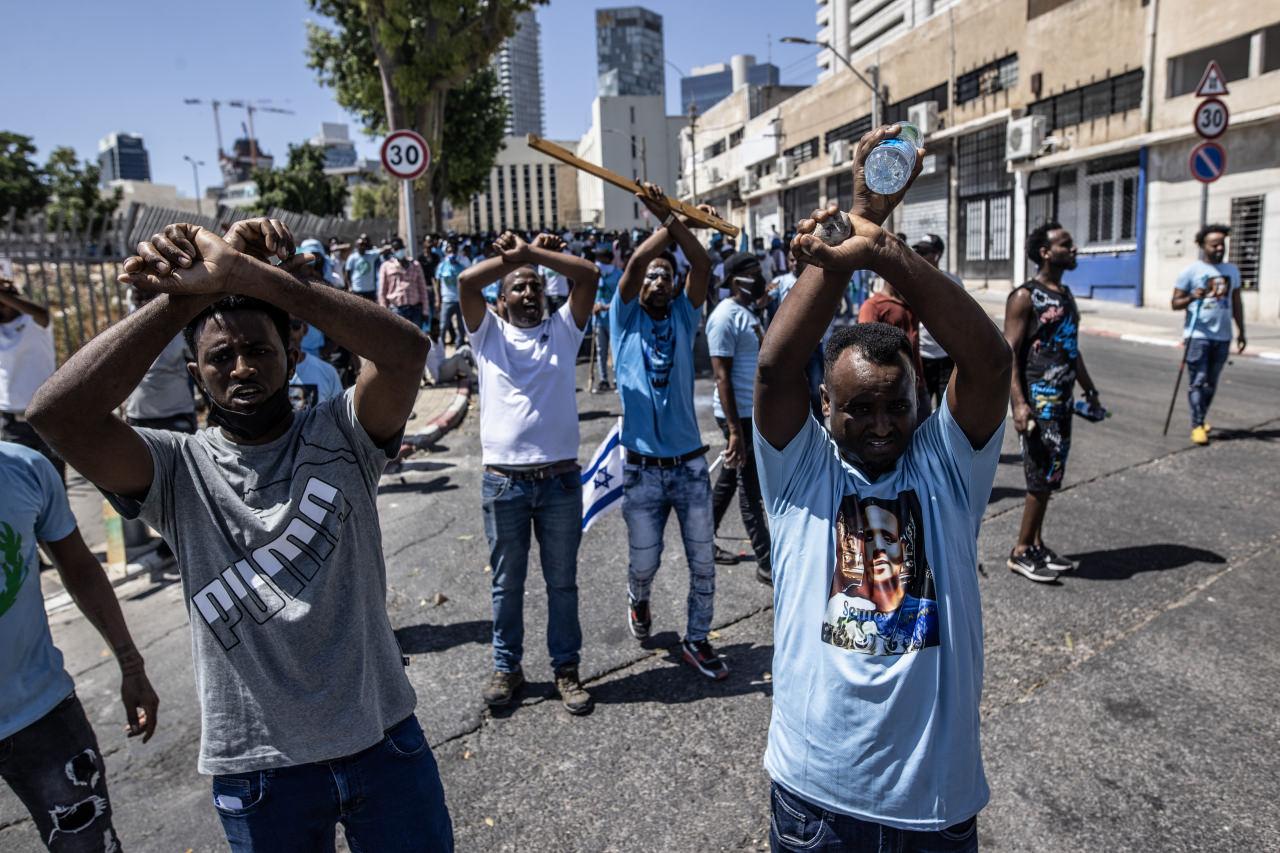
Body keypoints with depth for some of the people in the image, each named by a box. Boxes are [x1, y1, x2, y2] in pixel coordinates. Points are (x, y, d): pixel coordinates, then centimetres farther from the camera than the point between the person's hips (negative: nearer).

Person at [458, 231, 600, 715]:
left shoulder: (562, 329, 9)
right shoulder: (489, 333, 8)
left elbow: (588, 274, -3)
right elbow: (466, 282, -8)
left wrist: (532, 254, -3)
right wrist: (514, 256, -2)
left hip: (561, 479, 0)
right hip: (503, 481, 0)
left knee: (562, 582, 11)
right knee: (507, 583, 13)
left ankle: (566, 668, 25)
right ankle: (506, 668, 28)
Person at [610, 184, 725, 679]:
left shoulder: (683, 317, 7)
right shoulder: (626, 319, 3)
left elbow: (703, 265, -8)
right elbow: (636, 261, -13)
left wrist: (670, 219, -14)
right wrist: (671, 219, -9)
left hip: (690, 464, 2)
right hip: (642, 469, -1)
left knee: (703, 563, 7)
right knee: (643, 562, 12)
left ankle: (697, 641, 25)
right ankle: (638, 600, 45)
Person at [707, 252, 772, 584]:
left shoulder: (748, 312, 13)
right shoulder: (725, 317, -16)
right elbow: (722, 376, -20)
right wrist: (735, 430, -23)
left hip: (756, 410, 9)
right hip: (740, 415, -9)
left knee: (729, 480, 17)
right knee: (750, 489, -1)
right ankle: (766, 564, 9)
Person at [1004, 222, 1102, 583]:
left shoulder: (1066, 294, 15)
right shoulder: (1025, 296, -12)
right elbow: (1009, 352, -17)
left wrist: (1090, 389, 23)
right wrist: (1019, 403, -24)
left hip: (1063, 397, 9)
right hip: (1037, 399, -9)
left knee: (1049, 475, 12)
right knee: (1043, 475, -7)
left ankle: (1036, 545, 23)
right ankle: (1021, 552, 5)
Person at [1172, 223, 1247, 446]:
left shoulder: (1232, 271, 12)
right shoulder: (1191, 271, -3)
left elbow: (1236, 303, 18)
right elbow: (1175, 303, -4)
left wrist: (1241, 331, 16)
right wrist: (1192, 297, -24)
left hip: (1222, 337, 5)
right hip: (1198, 335, -5)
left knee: (1211, 383, 11)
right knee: (1197, 381, -7)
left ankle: (1201, 419, 25)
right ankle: (1197, 426, -5)